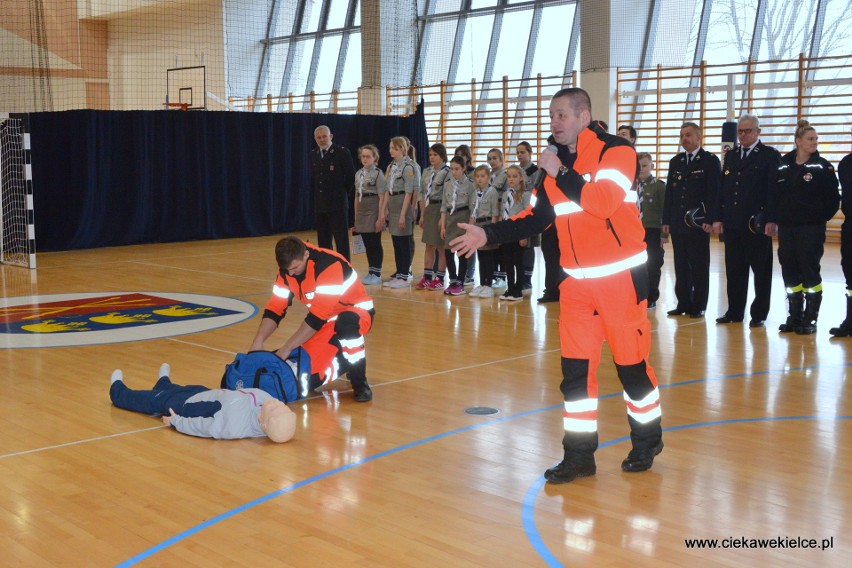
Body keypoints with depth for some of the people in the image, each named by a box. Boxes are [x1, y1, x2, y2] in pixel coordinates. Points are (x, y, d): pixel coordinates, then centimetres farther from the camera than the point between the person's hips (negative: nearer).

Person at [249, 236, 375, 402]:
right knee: (308, 376, -10)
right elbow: (275, 309, -5)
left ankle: (360, 383, -22)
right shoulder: (288, 269, -8)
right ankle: (342, 363, 21)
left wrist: (287, 347, -32)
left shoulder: (330, 265, -31)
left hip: (357, 312, -6)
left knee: (347, 323, -43)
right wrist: (258, 341, -20)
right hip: (326, 321, 7)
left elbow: (318, 317, -33)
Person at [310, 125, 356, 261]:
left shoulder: (342, 152, -7)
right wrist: (318, 196, 12)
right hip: (320, 204, 6)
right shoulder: (313, 154, 10)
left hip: (338, 204, -6)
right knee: (323, 242, 9)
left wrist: (343, 193, 1)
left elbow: (351, 176, -4)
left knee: (341, 241, -3)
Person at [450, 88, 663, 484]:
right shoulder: (556, 162, 10)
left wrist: (561, 173, -20)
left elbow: (603, 203, -27)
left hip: (621, 276, -6)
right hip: (577, 280, 6)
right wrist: (487, 234, 7)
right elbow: (537, 217, 15)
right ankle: (580, 455, 14)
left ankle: (647, 442, 25)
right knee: (575, 366, 4)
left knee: (631, 361, 3)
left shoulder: (615, 151, -11)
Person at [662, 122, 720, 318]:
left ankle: (698, 306, 6)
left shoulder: (710, 161, -1)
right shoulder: (675, 162, 15)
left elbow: (714, 193, -7)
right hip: (677, 223, 5)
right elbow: (669, 192, 14)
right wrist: (666, 220, 8)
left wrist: (710, 220, -15)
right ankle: (683, 304, 13)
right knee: (681, 266, 7)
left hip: (699, 224, -5)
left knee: (699, 267, 1)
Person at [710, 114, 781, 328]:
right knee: (734, 270, 9)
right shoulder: (731, 156, 15)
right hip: (732, 223, 5)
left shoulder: (770, 155, -1)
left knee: (761, 270, 3)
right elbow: (722, 189, 14)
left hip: (757, 225, -5)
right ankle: (734, 312, 17)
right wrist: (717, 218, 7)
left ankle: (759, 314, 10)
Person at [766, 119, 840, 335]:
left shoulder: (822, 166, -4)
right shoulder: (783, 164, 6)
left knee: (810, 271, -1)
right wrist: (772, 219, 0)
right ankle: (794, 317, 17)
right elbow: (773, 194, 6)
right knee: (789, 271, 7)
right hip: (786, 228, 4)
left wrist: (821, 218, 0)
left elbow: (832, 197, -3)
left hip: (811, 228, -4)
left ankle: (810, 319, 7)